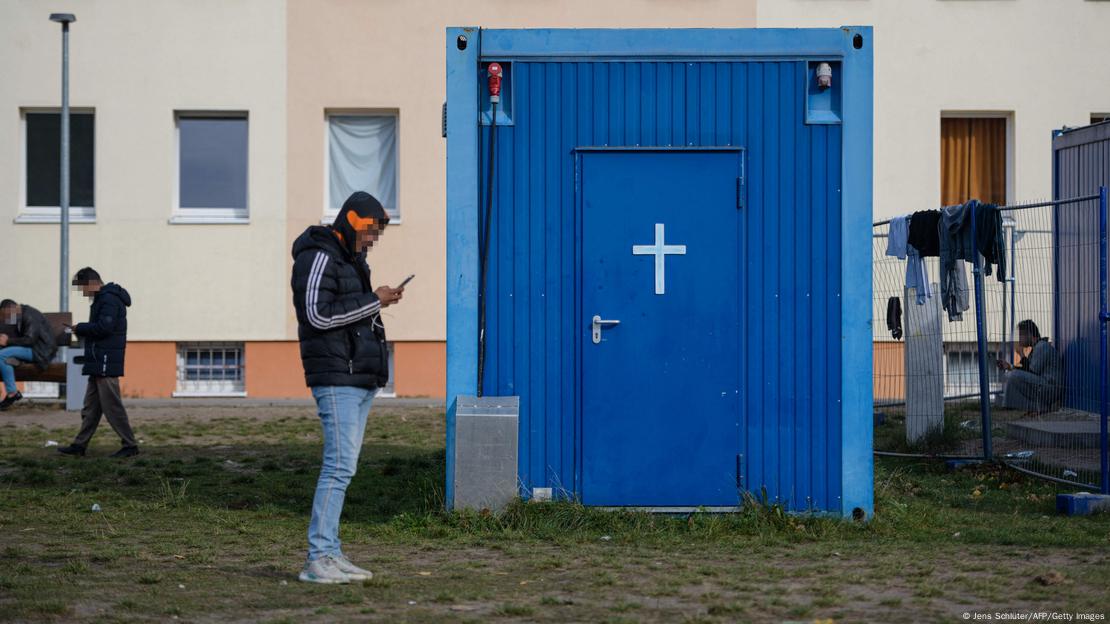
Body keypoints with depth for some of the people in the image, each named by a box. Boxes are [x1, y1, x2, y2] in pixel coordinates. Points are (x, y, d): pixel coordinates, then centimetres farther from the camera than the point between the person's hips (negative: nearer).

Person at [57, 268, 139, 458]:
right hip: (99, 364, 11)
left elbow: (104, 327, -23)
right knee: (90, 407, 12)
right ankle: (79, 445, 16)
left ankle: (129, 445, -4)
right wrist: (83, 330, 8)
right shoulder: (103, 298, 19)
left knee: (112, 405, -8)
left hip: (106, 363, -11)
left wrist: (80, 328, -10)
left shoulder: (109, 300, -15)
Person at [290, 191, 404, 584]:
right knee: (340, 465, -14)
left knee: (342, 465, 8)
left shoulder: (349, 260, 21)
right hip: (337, 379, -10)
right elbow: (319, 315, -18)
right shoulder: (319, 257, -9)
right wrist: (373, 302, -15)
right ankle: (318, 559, -13)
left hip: (359, 380, 10)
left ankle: (331, 554, 10)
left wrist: (378, 302, 7)